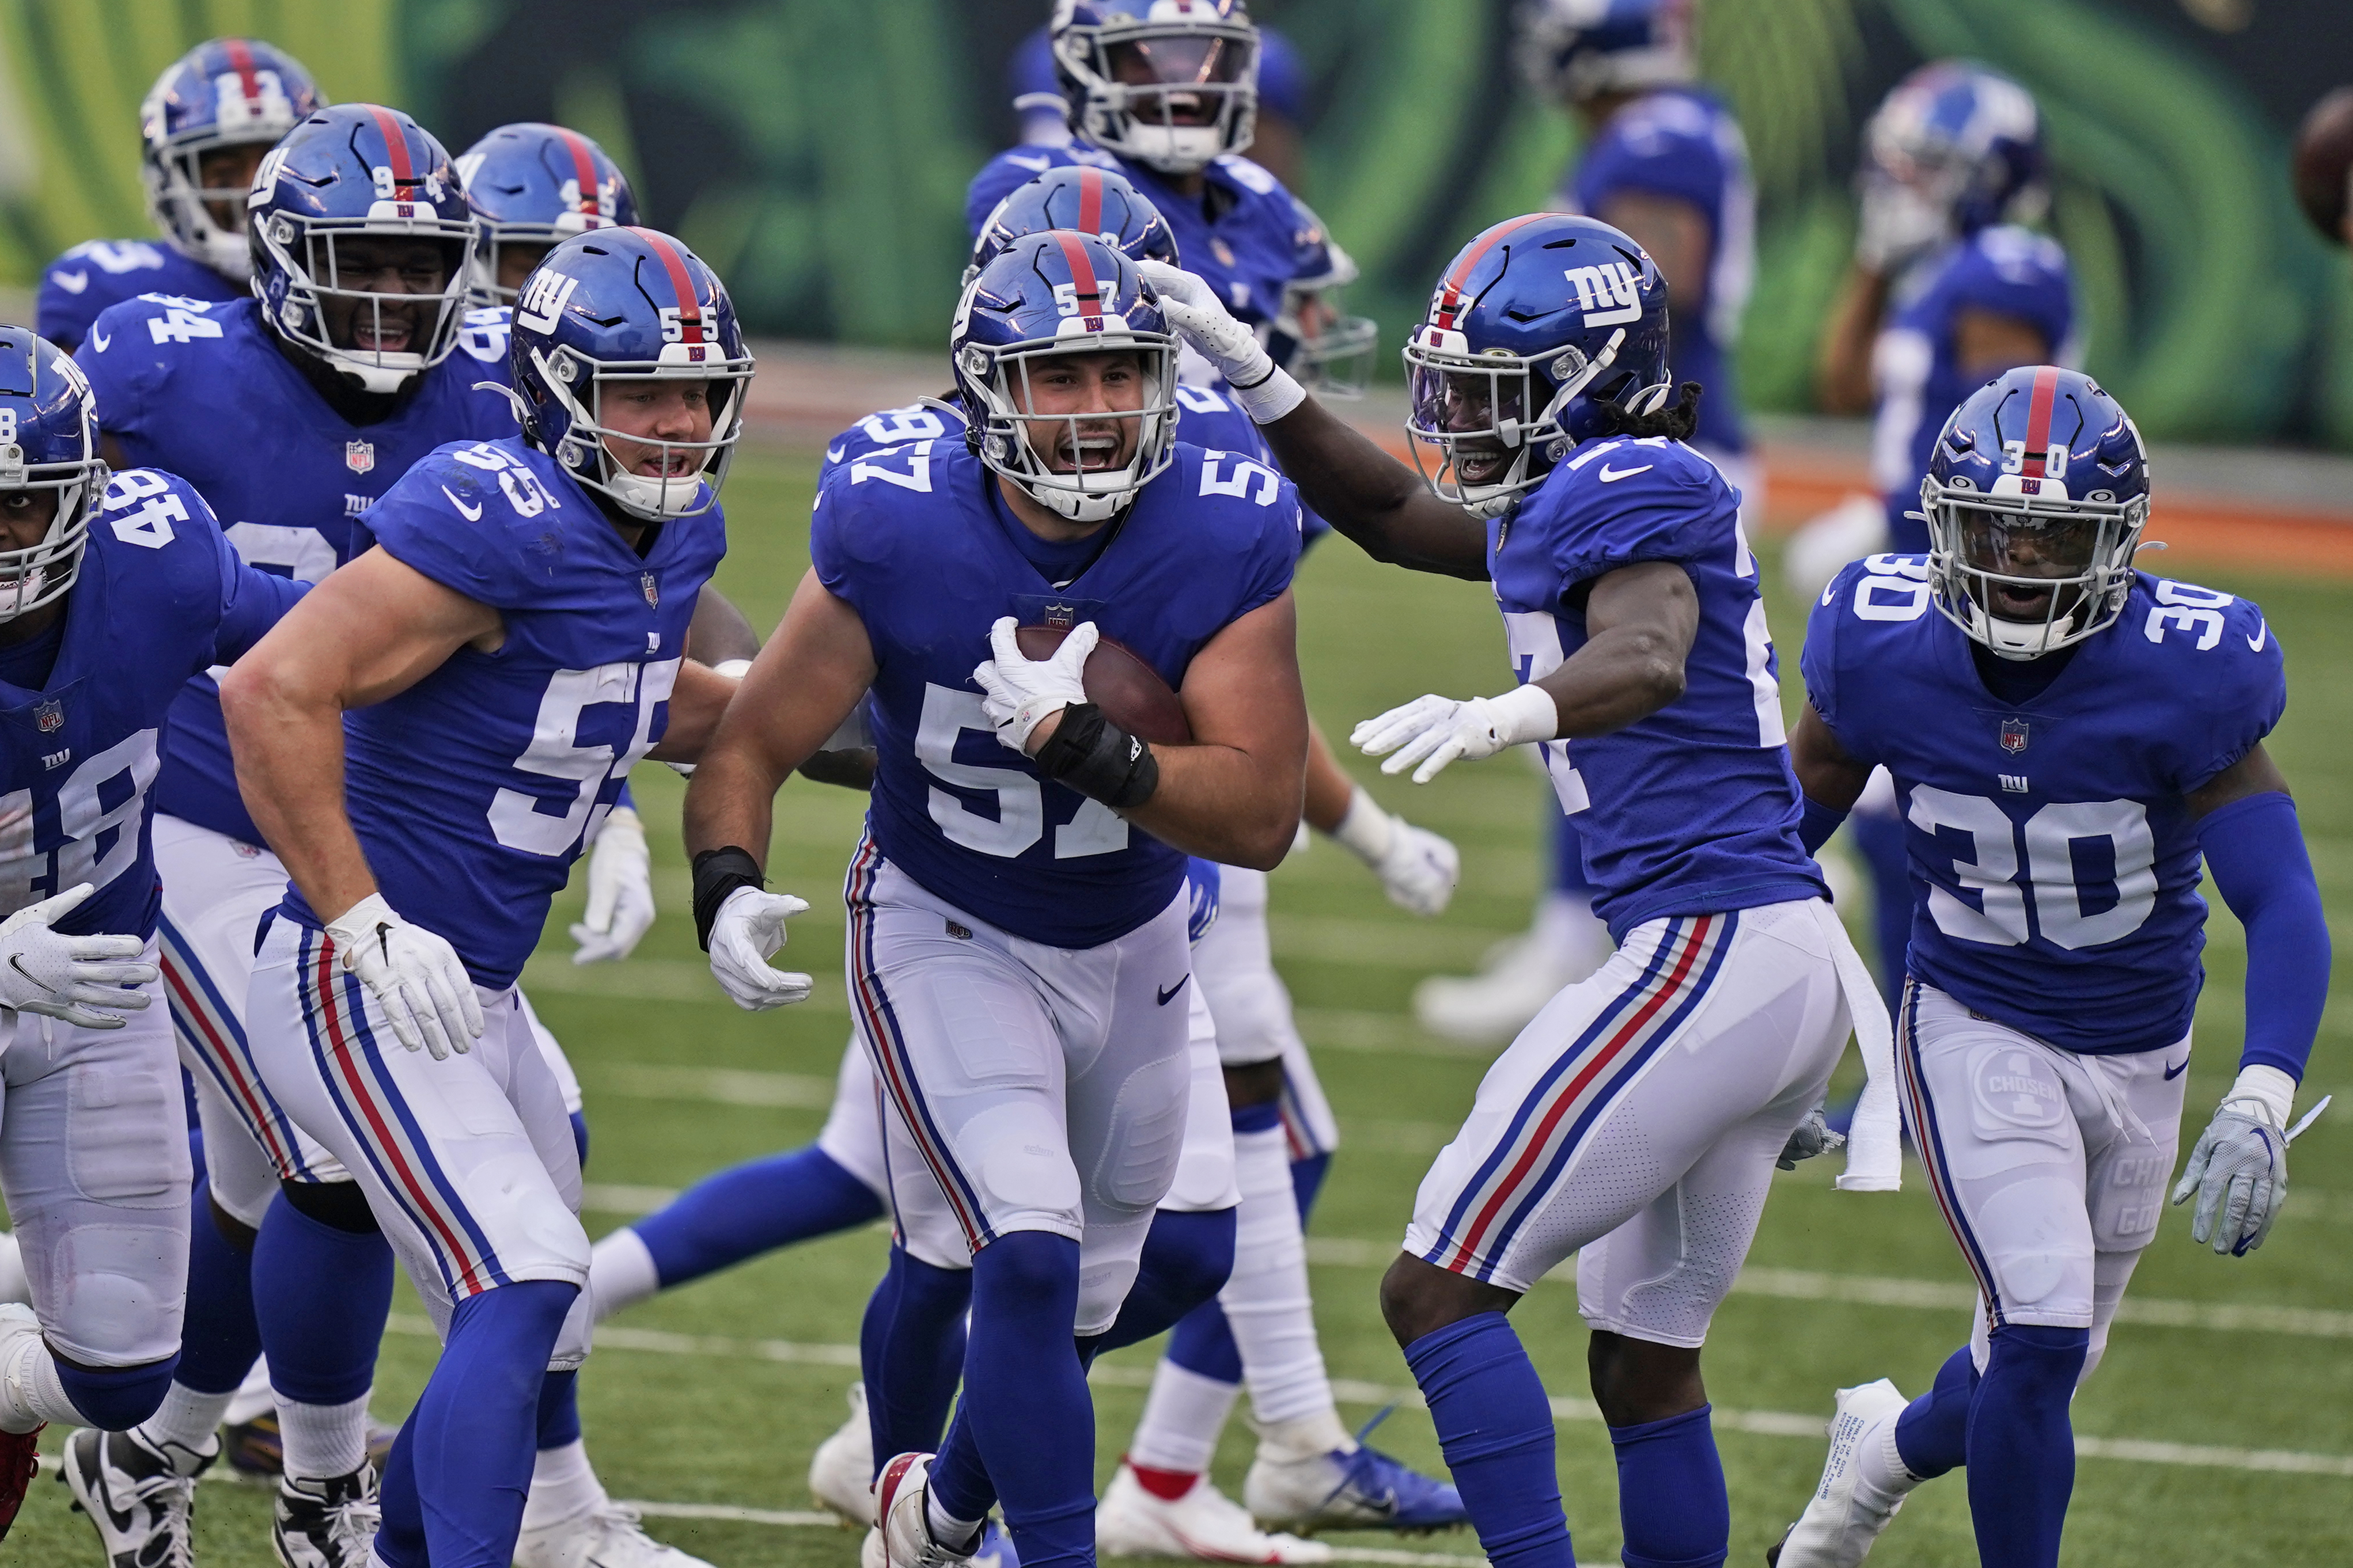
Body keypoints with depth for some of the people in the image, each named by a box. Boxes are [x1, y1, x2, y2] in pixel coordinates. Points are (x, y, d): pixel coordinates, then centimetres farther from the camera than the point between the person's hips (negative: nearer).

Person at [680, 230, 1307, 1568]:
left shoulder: (1225, 542, -22)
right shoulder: (899, 537, -25)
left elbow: (1261, 818, -26)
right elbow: (750, 749, -16)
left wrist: (1083, 743, -40)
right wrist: (729, 891, -35)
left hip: (1131, 942, 3)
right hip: (949, 937, -3)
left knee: (1078, 1299, 18)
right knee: (1029, 1257, -22)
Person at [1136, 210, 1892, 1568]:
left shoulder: (1629, 489, -10)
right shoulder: (1567, 504, 18)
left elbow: (1647, 657, -30)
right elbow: (1391, 513, 32)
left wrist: (1506, 716, -50)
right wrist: (1245, 368, 23)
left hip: (1711, 947, -10)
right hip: (1794, 956, 10)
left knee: (1441, 1287, -10)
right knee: (1645, 1353, 18)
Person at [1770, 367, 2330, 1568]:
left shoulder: (2183, 676, -22)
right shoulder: (1885, 648, -16)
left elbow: (2281, 902, -24)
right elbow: (1792, 824, 3)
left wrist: (2260, 1104, -37)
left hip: (2137, 1053, 1)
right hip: (1974, 1030, -1)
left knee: (2041, 1362, 15)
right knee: (2043, 1336, -19)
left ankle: (1891, 1448, 48)